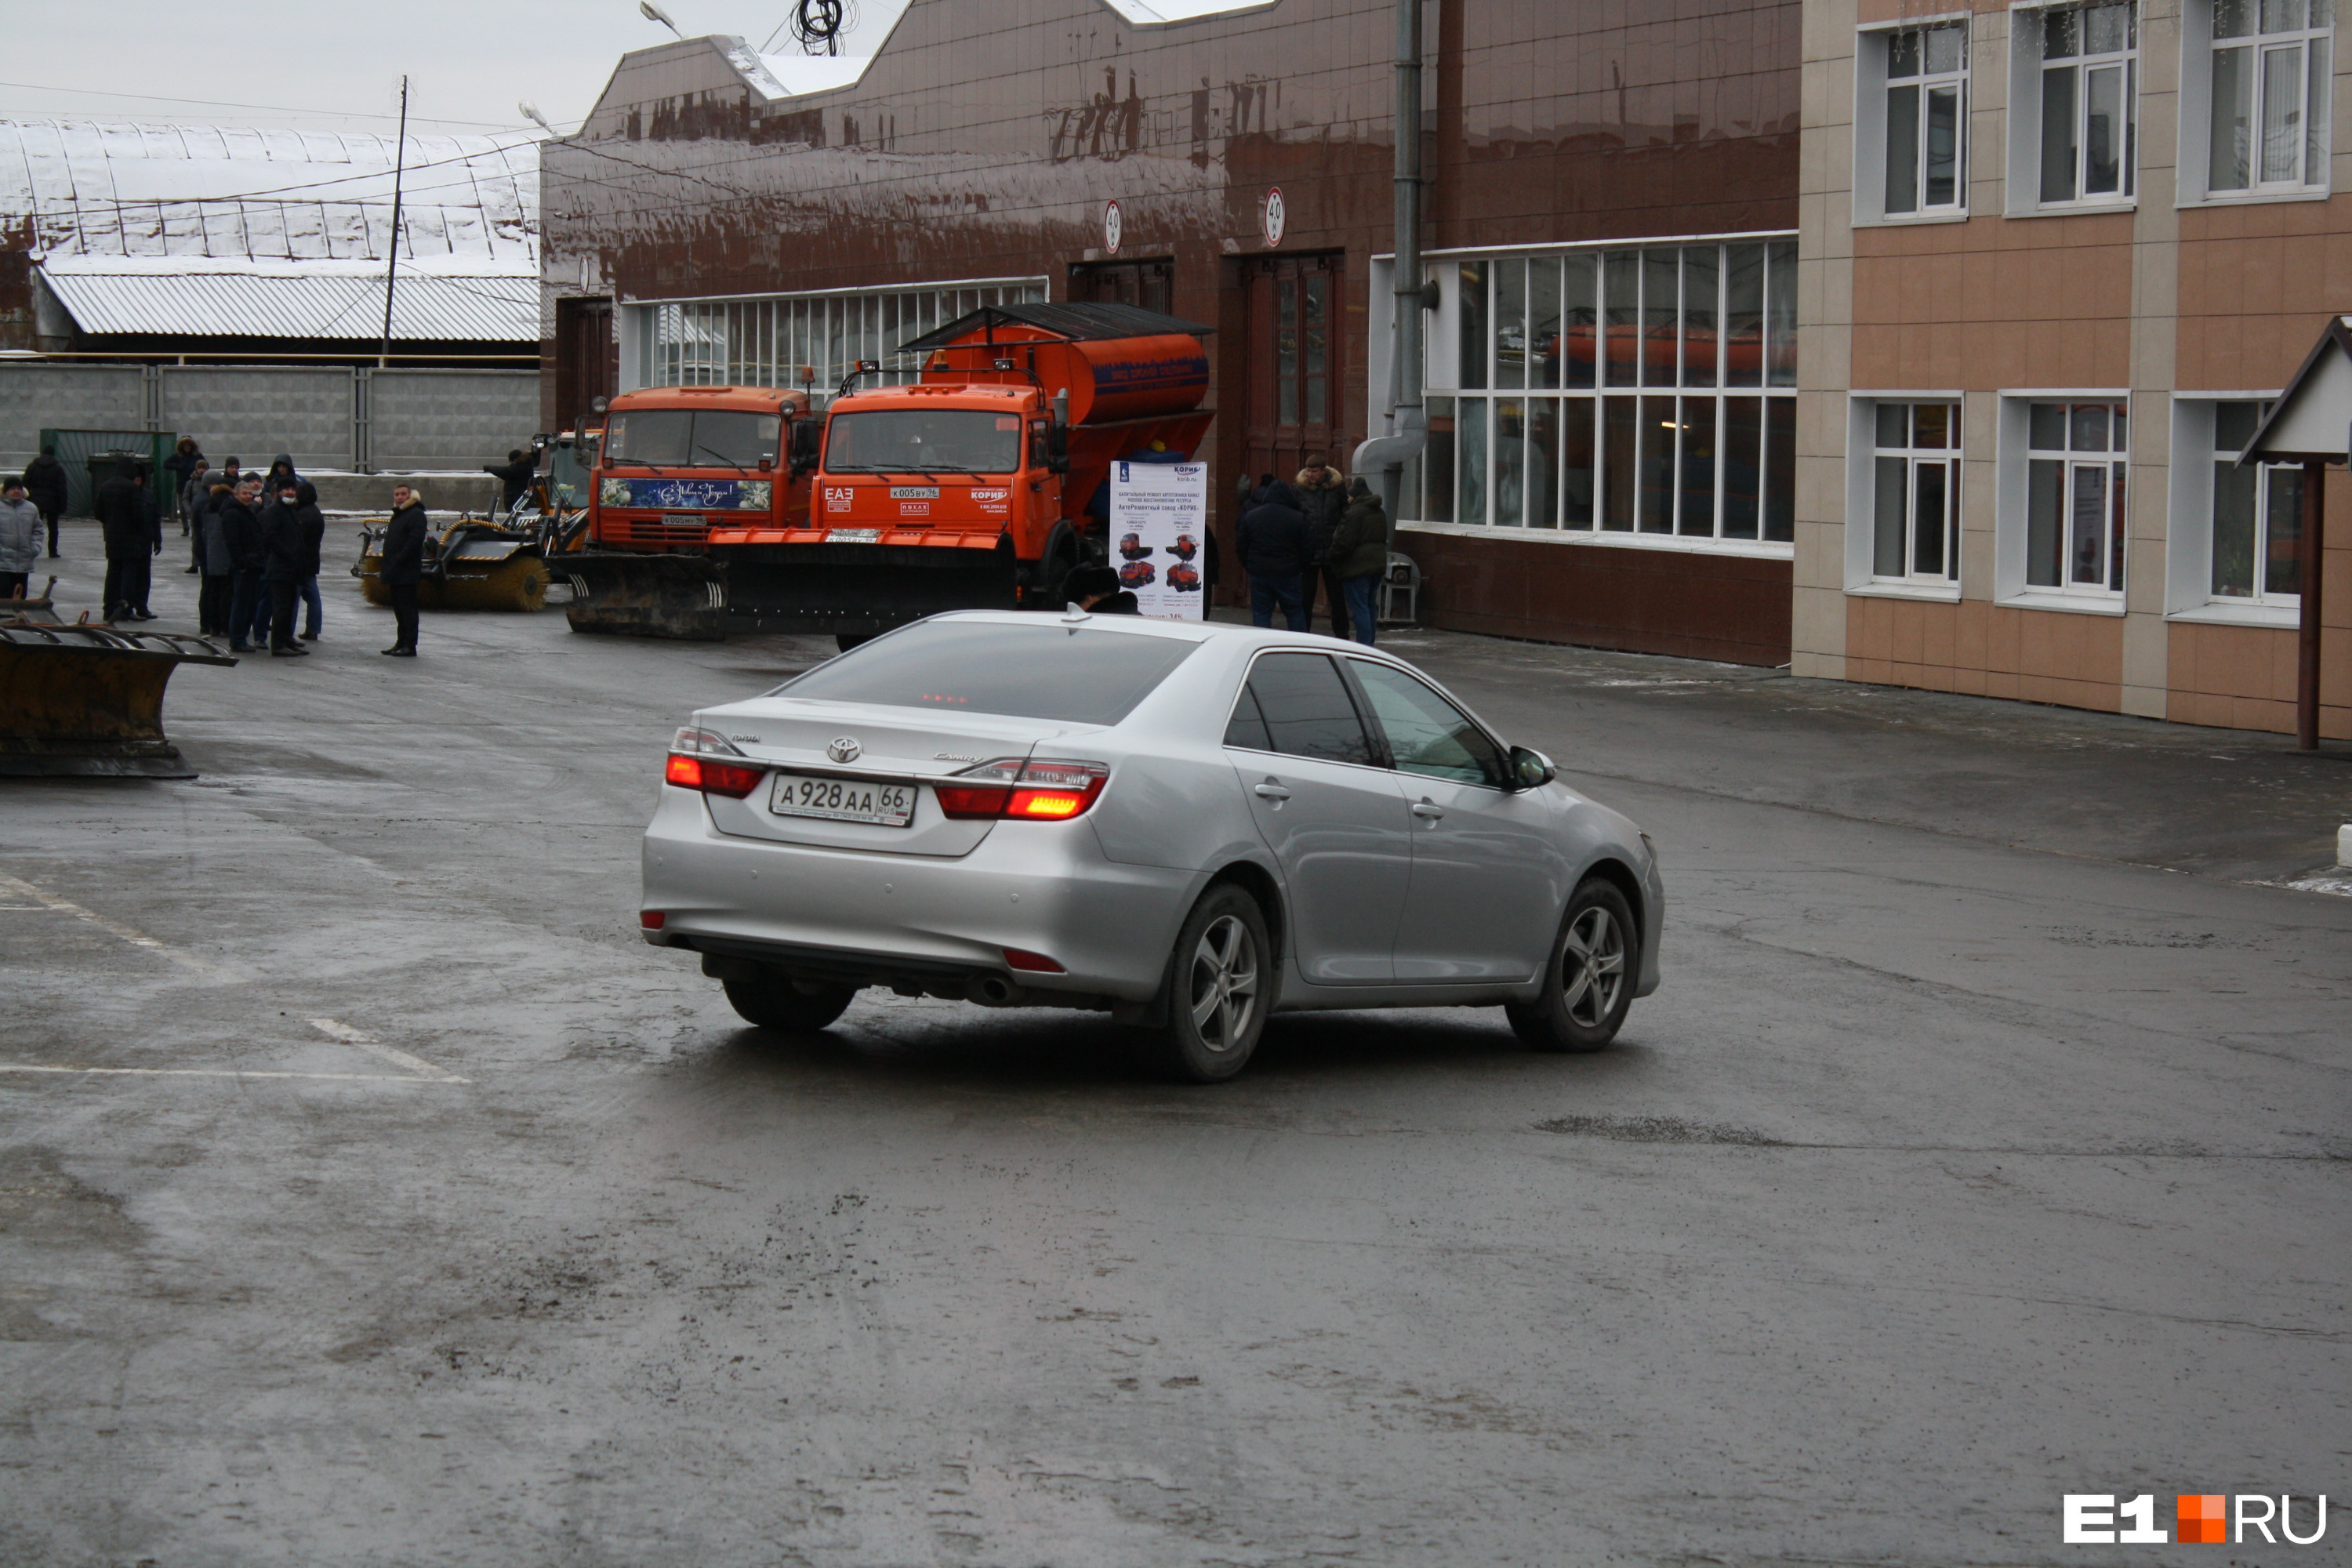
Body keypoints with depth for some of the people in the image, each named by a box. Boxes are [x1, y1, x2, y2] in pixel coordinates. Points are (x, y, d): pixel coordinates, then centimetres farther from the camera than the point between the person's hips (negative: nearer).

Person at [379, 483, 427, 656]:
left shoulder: (416, 515, -10)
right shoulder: (398, 515, 21)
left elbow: (414, 542, -21)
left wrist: (397, 562, -22)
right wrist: (386, 569, 18)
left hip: (407, 573, -10)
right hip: (395, 574, 10)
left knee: (407, 609, -9)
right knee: (399, 610, 13)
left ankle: (409, 646, -9)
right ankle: (401, 643, 18)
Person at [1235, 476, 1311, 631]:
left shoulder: (1251, 516, -1)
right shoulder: (1298, 518, -7)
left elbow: (1240, 546, 3)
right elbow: (1307, 549, -5)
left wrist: (1248, 566, 15)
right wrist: (1302, 567, 12)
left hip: (1259, 573, 1)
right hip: (1289, 574, -1)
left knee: (1260, 613, 6)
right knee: (1295, 612, 9)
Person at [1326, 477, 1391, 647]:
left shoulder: (1354, 512, -16)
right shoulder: (1380, 512, 13)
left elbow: (1344, 542, -18)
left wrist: (1329, 559, -6)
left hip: (1357, 567, -9)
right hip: (1378, 562, 9)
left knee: (1359, 608, -7)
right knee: (1369, 606, 17)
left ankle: (1364, 646, -11)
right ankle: (1369, 644, 22)